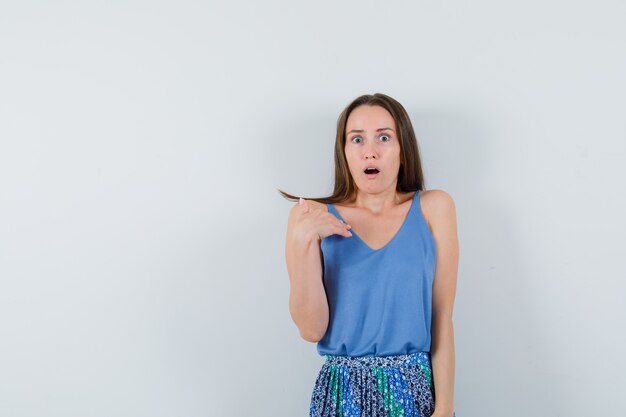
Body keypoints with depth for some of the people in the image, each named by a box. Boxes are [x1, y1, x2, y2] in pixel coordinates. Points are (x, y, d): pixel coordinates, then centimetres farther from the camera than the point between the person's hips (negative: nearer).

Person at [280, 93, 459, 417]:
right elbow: (311, 329, -8)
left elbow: (442, 319, -4)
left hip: (417, 390, 0)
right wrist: (304, 244, -18)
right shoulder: (311, 217, -4)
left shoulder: (433, 208, -3)